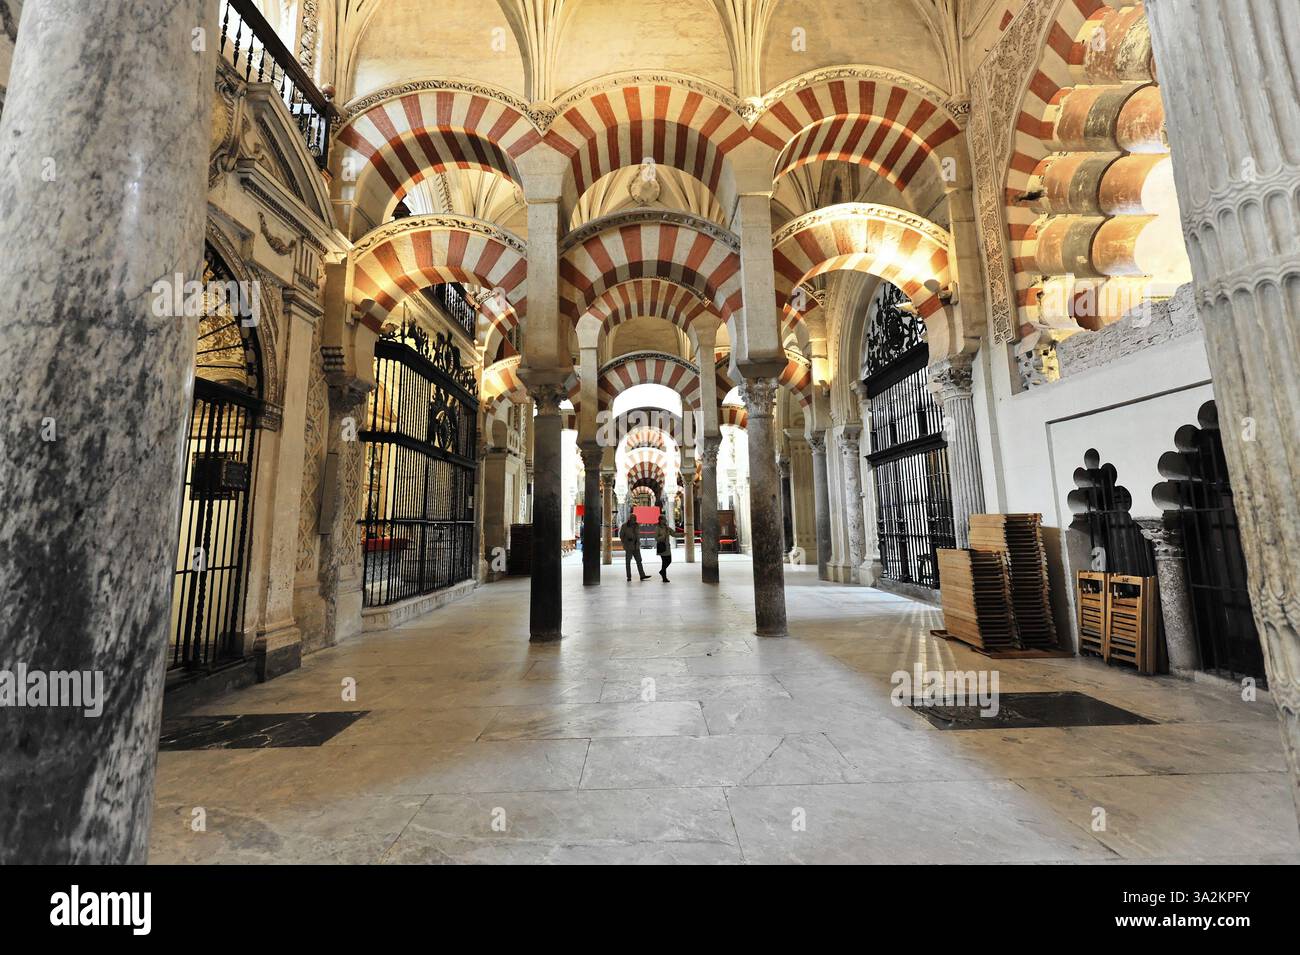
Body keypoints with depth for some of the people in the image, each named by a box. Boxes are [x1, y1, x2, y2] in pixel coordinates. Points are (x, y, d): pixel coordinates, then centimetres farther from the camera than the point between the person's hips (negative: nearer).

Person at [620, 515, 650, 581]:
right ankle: (629, 577, 9)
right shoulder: (624, 526, -6)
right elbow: (621, 535, -2)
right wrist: (627, 539, -13)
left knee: (639, 561, 2)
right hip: (629, 547, -4)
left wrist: (638, 542, 7)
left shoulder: (637, 525, 9)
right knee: (628, 561, 3)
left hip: (636, 546, 5)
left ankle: (642, 575, 2)